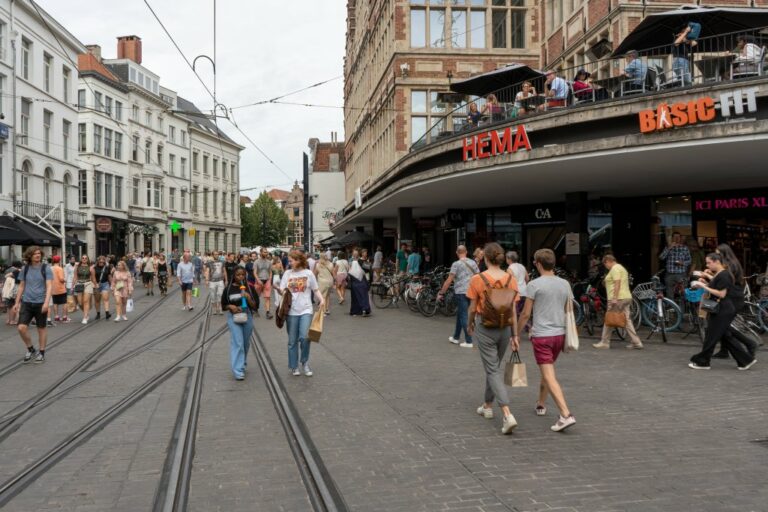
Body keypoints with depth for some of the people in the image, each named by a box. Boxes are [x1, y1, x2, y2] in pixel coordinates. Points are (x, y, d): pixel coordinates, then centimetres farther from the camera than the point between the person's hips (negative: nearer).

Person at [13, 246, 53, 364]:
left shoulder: (46, 268, -4)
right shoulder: (25, 269, 6)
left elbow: (49, 286, -10)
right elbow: (21, 286, 13)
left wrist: (46, 302, -22)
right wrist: (17, 302, 10)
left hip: (40, 303, -3)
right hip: (26, 302, 3)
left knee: (42, 328, 5)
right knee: (21, 327, -7)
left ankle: (41, 353, 18)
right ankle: (30, 349, 15)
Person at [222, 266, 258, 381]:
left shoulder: (250, 288, 0)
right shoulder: (228, 289, -2)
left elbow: (255, 306, -1)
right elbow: (223, 305, 6)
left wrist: (248, 298, -19)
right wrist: (230, 306, -15)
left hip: (247, 316, 2)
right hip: (233, 317, -2)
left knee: (246, 343, 15)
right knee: (237, 343, -12)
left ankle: (242, 364, 38)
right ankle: (238, 371, -12)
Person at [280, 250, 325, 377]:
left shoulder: (308, 273, 0)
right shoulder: (287, 273, 5)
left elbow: (316, 290, 6)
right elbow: (282, 290, 5)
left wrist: (322, 300, -11)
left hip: (306, 310, -2)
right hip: (291, 311, 2)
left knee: (304, 337, -16)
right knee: (292, 341, 7)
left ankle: (305, 362, 9)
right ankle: (294, 367, 21)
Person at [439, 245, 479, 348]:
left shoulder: (456, 264, -9)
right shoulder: (473, 262, 7)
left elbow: (449, 280, -12)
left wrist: (441, 293, -6)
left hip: (460, 292, -6)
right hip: (471, 292, 6)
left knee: (463, 316, -2)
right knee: (460, 314, 19)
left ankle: (468, 341, -3)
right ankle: (456, 337, 28)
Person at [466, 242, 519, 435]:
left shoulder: (477, 279, -12)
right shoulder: (511, 279, -4)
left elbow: (473, 308, -5)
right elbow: (513, 309, -1)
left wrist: (470, 325, 13)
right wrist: (515, 334, 7)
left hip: (485, 328, -4)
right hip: (504, 329, 4)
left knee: (493, 370, 0)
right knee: (495, 367, 22)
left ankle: (507, 415, -13)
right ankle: (488, 405, 37)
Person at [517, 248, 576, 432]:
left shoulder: (534, 285, -11)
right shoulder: (565, 284, 6)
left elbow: (526, 314, -9)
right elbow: (568, 312, 12)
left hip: (541, 336, -6)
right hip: (559, 334, 6)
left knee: (550, 377, -8)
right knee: (546, 371, 23)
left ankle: (566, 415, -17)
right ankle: (541, 404, 36)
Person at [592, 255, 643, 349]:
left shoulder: (615, 268, -10)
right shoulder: (621, 268, 22)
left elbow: (617, 284, -20)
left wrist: (614, 298, -25)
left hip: (618, 298, -10)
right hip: (627, 297, 10)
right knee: (627, 320, 7)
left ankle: (605, 342, 5)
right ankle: (636, 342, 4)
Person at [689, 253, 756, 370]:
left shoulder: (723, 275, -16)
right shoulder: (717, 274, 14)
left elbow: (721, 294, -21)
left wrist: (704, 287, -19)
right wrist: (705, 282, 5)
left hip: (723, 311, -10)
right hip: (719, 311, 10)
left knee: (711, 336, -3)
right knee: (725, 337, 13)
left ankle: (701, 362, 5)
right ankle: (746, 359, 18)